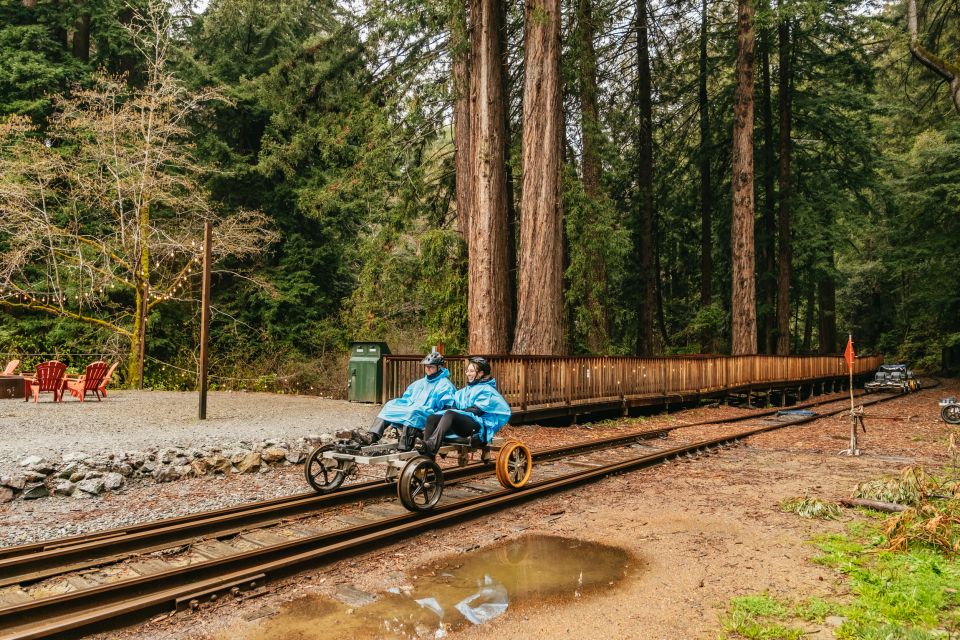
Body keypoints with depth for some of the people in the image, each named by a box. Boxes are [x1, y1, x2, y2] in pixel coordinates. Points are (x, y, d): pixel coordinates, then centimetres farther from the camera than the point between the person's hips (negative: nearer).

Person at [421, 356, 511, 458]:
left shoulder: (487, 390, 9)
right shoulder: (466, 390, 31)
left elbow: (478, 410, -7)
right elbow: (454, 405, 19)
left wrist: (461, 411, -11)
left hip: (477, 425, -6)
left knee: (450, 414, -35)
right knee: (432, 418, -21)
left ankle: (431, 447, -53)